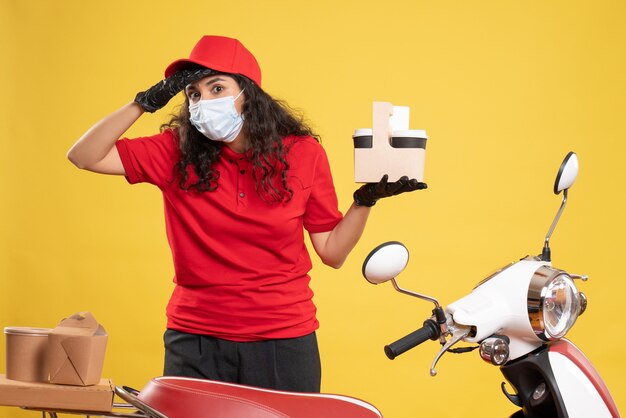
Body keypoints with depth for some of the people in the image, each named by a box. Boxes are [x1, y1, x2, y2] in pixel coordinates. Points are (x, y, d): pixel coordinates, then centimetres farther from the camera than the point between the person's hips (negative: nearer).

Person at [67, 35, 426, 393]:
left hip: (285, 341, 0)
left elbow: (332, 252, 2)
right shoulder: (177, 152, -3)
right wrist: (146, 102, -12)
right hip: (195, 340, 0)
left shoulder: (303, 153, -3)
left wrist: (366, 200, -13)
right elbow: (84, 157, -6)